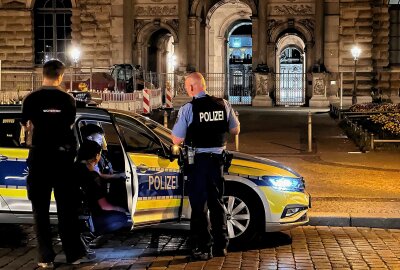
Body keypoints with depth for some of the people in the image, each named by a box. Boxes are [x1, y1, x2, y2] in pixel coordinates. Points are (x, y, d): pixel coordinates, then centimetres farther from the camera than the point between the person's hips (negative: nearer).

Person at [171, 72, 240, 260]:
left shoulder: (188, 109, -13)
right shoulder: (223, 105, 0)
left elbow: (176, 140, -11)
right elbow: (235, 130, 11)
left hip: (197, 161, -4)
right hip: (217, 159, 4)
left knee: (199, 204, 5)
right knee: (217, 202, 17)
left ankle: (203, 248, 7)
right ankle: (220, 246, 23)